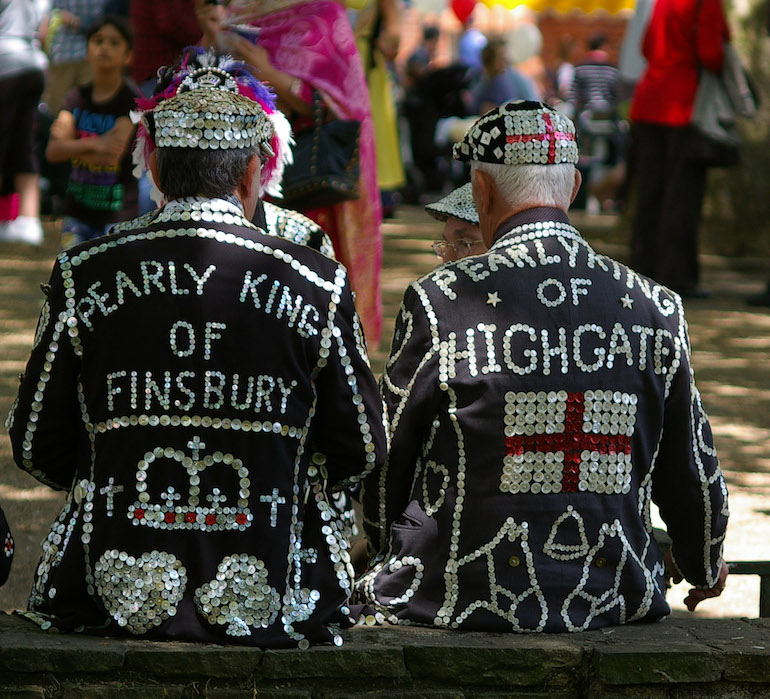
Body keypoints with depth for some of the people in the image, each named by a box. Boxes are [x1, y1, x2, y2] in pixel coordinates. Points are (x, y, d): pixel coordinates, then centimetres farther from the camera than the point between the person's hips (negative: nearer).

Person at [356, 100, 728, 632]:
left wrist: (384, 548, 23)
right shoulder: (656, 309, -1)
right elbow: (692, 472, 10)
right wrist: (706, 568, 30)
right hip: (611, 602, 4)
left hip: (457, 600, -4)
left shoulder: (439, 301, -10)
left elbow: (389, 457, 2)